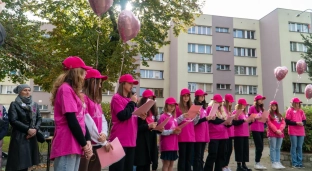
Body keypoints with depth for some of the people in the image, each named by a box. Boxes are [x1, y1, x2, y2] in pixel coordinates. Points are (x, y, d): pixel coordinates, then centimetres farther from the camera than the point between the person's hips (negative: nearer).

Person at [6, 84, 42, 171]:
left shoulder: (35, 104, 13)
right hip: (19, 137, -4)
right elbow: (13, 120, -11)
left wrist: (35, 129, -10)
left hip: (32, 136, 4)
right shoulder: (14, 105, -2)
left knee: (26, 162, 8)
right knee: (18, 163, -5)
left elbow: (39, 118, 9)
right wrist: (28, 129, -16)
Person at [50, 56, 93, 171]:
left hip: (75, 145, 9)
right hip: (67, 146, -9)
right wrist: (84, 144, -10)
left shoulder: (74, 91, 17)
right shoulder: (66, 89, -11)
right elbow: (72, 121, -17)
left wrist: (88, 141, 1)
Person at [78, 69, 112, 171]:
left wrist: (104, 133, -9)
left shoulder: (96, 100, 18)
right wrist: (103, 141, -11)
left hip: (97, 144, 8)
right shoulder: (83, 98, -10)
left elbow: (102, 119, 11)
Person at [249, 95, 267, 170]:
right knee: (259, 146, -10)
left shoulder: (262, 108, 18)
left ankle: (258, 163, 16)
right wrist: (255, 118, -22)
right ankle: (257, 163, -2)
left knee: (260, 146, 8)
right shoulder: (252, 108, -4)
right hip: (255, 129, -8)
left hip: (261, 129, 8)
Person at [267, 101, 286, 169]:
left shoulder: (279, 115, 20)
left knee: (278, 149, 7)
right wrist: (276, 130, -15)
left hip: (280, 133, 5)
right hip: (272, 133, -5)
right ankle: (273, 163, -3)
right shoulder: (268, 114, 3)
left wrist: (280, 130, -8)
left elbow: (283, 123, 9)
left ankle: (278, 162, 11)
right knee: (273, 148, -4)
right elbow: (270, 123, -7)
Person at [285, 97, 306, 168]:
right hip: (293, 132, -5)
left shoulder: (301, 111, 14)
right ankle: (294, 163, 5)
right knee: (294, 146, -1)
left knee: (300, 147, 7)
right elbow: (287, 121, -7)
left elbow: (304, 120, 14)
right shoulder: (289, 110, -2)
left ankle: (299, 162, 14)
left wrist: (302, 123, -8)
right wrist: (296, 123, -17)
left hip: (301, 132, 5)